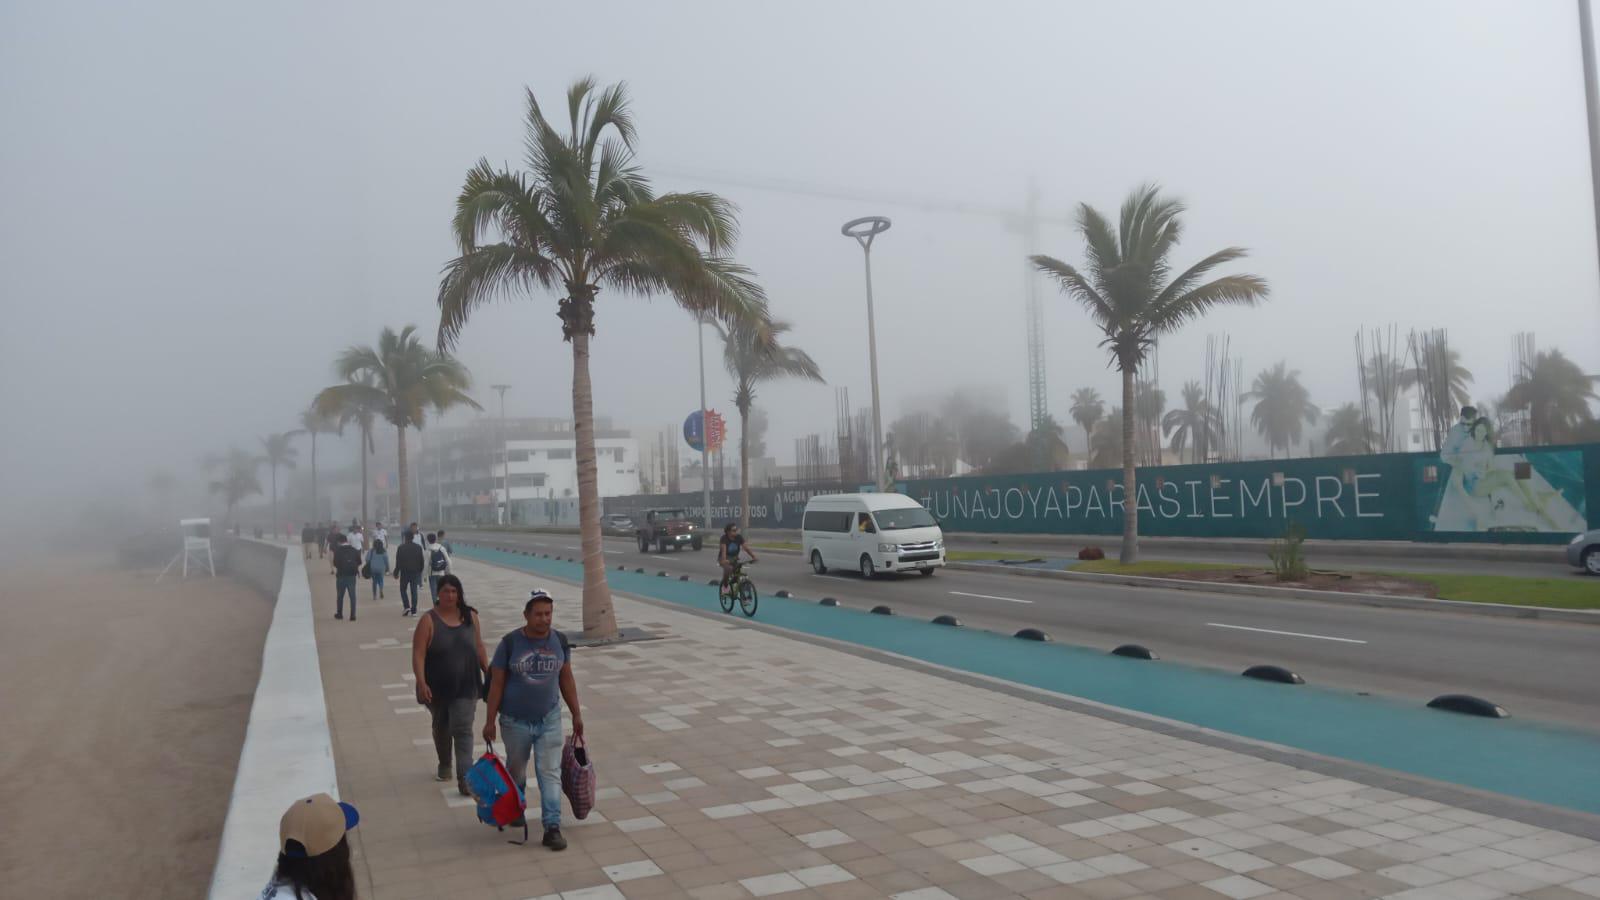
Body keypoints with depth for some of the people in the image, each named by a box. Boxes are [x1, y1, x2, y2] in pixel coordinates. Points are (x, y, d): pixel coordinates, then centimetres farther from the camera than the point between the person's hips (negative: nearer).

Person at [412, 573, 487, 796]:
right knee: (441, 728, 19)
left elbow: (479, 648, 10)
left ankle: (464, 778, -11)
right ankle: (444, 766, 41)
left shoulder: (470, 617, 0)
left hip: (465, 687, 1)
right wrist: (421, 682, -24)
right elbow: (418, 654, -15)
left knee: (463, 730, -8)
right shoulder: (429, 620, -11)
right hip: (437, 688, -1)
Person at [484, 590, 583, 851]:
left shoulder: (560, 641, -5)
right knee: (516, 770, 17)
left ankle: (552, 827, -2)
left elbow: (566, 679, 5)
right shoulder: (509, 643, -14)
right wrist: (490, 721, -8)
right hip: (515, 721, -1)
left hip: (549, 719, 1)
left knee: (550, 773, -4)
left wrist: (576, 714, 6)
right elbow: (496, 684, -8)